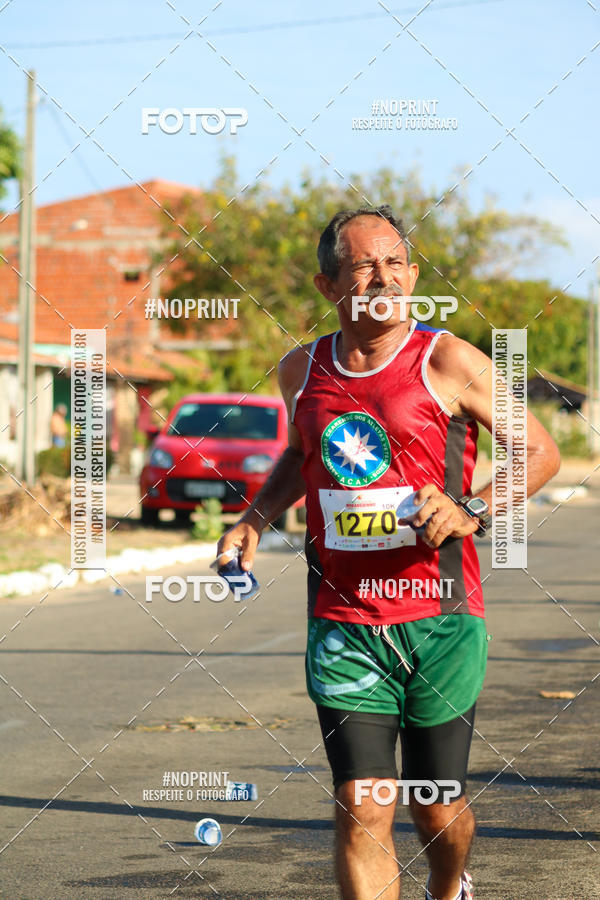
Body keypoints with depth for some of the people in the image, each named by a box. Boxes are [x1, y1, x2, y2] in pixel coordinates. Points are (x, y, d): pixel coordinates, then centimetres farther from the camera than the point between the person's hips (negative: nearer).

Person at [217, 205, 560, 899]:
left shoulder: (447, 362, -5)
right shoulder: (301, 371, 7)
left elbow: (541, 451, 1)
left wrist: (471, 511, -14)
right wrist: (256, 517, 12)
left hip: (441, 621, -2)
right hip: (343, 627, 2)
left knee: (438, 812, 11)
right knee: (362, 811, -10)